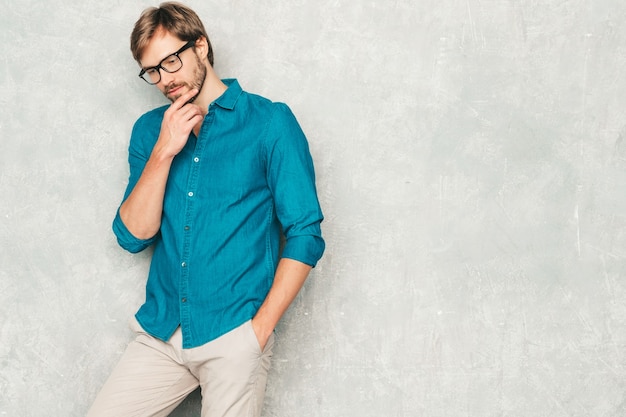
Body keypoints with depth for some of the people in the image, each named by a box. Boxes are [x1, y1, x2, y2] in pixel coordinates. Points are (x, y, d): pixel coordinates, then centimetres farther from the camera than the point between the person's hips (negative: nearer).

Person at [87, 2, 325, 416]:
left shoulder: (269, 122, -4)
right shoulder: (150, 129, 9)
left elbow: (305, 235, -6)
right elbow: (134, 235, 1)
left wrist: (259, 329, -11)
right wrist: (163, 152, -11)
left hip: (232, 337, -4)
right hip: (160, 333, 4)